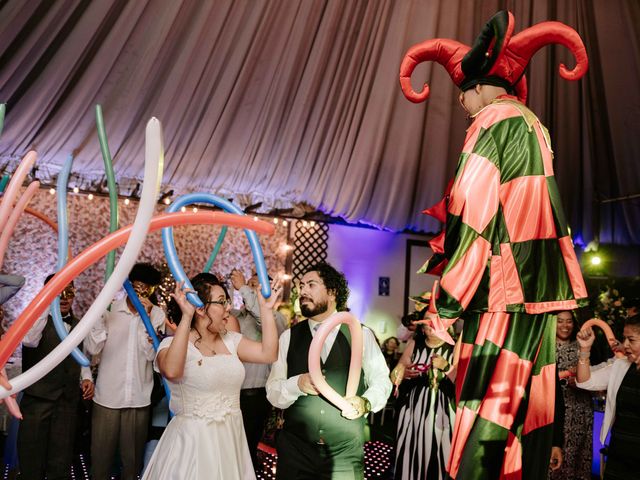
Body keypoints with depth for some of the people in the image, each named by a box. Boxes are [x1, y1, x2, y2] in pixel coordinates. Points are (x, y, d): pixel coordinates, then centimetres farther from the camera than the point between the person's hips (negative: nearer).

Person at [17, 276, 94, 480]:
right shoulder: (38, 319, -4)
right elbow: (29, 340, -27)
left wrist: (87, 378, 3)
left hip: (68, 402, 4)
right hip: (37, 400, -4)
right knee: (32, 463, 6)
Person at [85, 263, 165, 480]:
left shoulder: (157, 314, 0)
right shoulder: (109, 309, -2)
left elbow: (151, 354, -8)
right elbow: (93, 347, -7)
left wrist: (147, 317, -17)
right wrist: (100, 311, -15)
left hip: (139, 398, 1)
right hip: (107, 395, 0)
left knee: (133, 457, 12)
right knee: (101, 454, 10)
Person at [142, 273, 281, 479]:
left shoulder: (230, 340, 6)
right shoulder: (172, 343, -11)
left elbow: (268, 354, -3)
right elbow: (172, 371, -33)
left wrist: (266, 309, -5)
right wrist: (186, 317, -33)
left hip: (230, 438, 6)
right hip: (192, 440, -5)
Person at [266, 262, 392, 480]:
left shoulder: (361, 334, -2)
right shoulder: (288, 337, 2)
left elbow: (381, 380, 4)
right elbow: (272, 391, 0)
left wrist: (366, 402, -15)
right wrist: (297, 384, -19)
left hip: (346, 453, -1)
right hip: (295, 451, 1)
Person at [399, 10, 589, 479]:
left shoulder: (491, 121, -7)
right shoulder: (534, 125, 18)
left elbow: (472, 214, -16)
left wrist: (446, 303, -14)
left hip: (502, 290, -8)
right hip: (540, 291, 9)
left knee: (486, 409, -6)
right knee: (530, 405, 14)